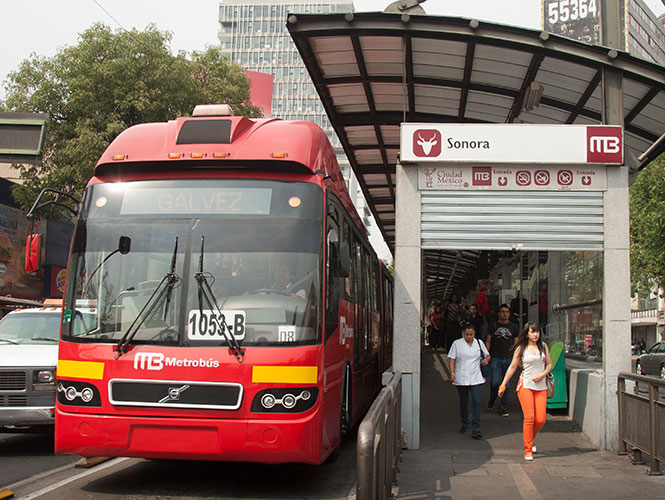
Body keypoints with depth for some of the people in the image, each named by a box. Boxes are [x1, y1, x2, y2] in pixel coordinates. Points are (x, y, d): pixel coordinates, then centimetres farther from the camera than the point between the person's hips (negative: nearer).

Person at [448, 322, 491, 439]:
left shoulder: (479, 343, 6)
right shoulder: (457, 344, -1)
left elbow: (487, 355, 17)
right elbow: (451, 359, -1)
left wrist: (486, 359, -5)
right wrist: (452, 373, -12)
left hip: (476, 378, 0)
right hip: (461, 379, 0)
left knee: (476, 402, -9)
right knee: (463, 402, 12)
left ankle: (476, 430, -8)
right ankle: (464, 424, 32)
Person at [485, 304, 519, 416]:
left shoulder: (513, 327, 9)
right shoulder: (493, 326, 6)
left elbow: (516, 343, 11)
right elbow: (488, 341, 8)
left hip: (509, 359, 1)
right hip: (496, 359, -1)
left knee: (506, 384, 2)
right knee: (495, 383, -7)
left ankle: (503, 407, 11)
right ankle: (492, 401, 22)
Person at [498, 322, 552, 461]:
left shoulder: (543, 346, 10)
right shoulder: (521, 348, 2)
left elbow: (549, 364, 15)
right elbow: (512, 367, 6)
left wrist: (542, 374, -5)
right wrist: (503, 385, 5)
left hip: (541, 386, 3)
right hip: (525, 385, -3)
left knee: (541, 419, -4)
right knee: (529, 417, -13)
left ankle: (530, 439, 26)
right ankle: (528, 449, -2)